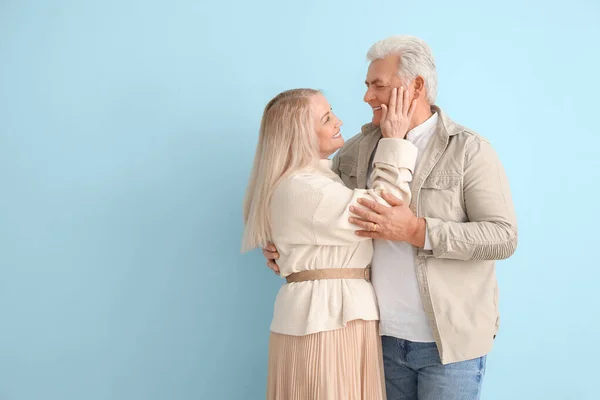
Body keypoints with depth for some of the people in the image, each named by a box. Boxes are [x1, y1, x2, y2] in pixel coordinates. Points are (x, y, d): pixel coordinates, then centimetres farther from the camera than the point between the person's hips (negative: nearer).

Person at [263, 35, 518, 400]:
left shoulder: (469, 150, -9)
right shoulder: (357, 150, 5)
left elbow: (504, 236, -15)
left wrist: (417, 231, -24)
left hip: (450, 340, -4)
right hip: (384, 336, 4)